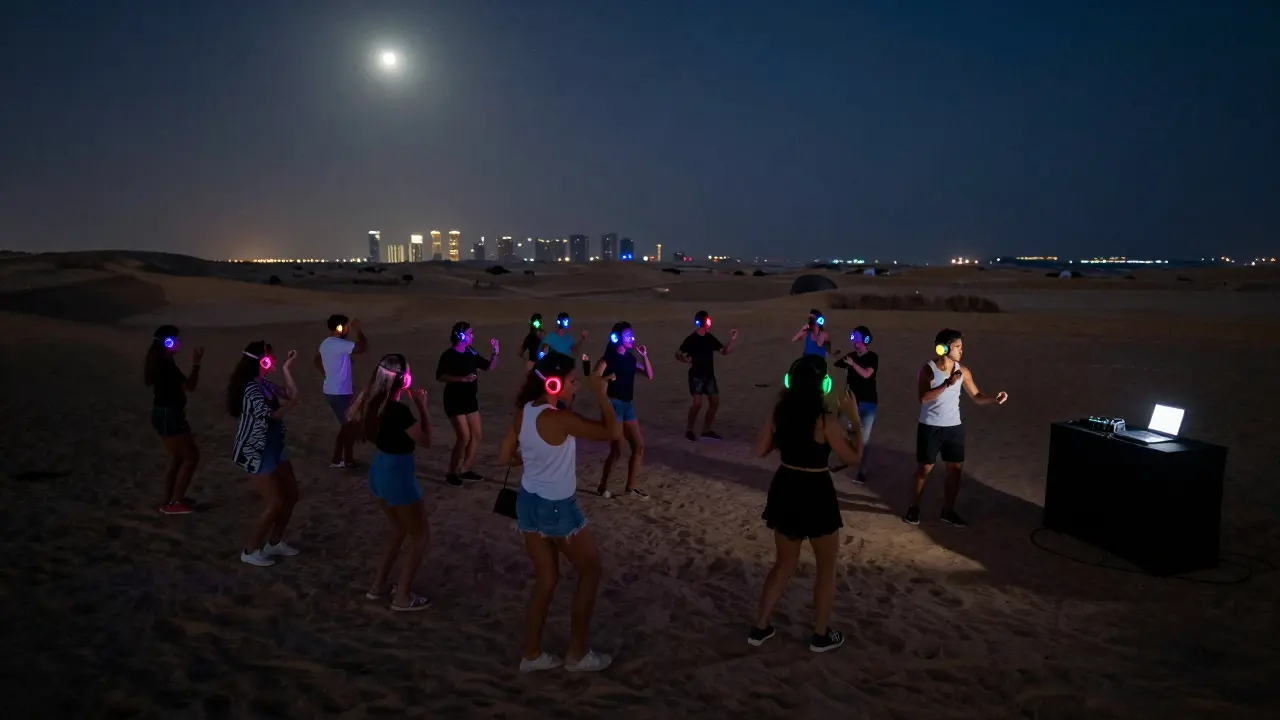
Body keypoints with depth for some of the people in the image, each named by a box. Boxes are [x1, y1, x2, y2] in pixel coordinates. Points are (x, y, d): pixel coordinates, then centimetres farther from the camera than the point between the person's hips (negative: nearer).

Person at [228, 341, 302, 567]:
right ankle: (250, 551, 11)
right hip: (257, 453, -9)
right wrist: (290, 403, -6)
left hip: (274, 448, 9)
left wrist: (286, 368, 2)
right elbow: (272, 415, -23)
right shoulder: (251, 389, -22)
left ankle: (275, 542, 29)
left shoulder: (264, 384, 5)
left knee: (291, 494, 14)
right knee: (274, 504, -6)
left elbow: (291, 394, 7)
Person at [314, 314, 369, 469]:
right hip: (340, 393, -10)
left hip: (331, 391, 10)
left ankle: (337, 459, 25)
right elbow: (363, 347, -31)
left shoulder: (326, 343, 9)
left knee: (347, 425, 19)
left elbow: (317, 361, 24)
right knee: (353, 426, 3)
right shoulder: (339, 345, -22)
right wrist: (358, 329, -17)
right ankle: (349, 461, 13)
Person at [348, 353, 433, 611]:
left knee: (399, 529, 26)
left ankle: (378, 586, 34)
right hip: (399, 476, -8)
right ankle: (403, 597, 16)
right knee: (420, 535, 10)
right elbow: (425, 441, -15)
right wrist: (422, 406, -8)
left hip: (378, 472, 9)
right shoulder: (399, 411, -27)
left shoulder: (373, 402, -3)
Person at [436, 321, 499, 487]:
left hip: (471, 400, 7)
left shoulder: (471, 353, 4)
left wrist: (495, 352, -6)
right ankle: (452, 473, 3)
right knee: (464, 437, -13)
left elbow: (489, 367, 10)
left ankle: (465, 470, 20)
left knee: (476, 436, 8)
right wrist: (462, 378, -28)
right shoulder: (448, 355, -14)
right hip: (454, 401, -7)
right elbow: (440, 376, -21)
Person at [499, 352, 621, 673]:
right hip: (557, 508, -7)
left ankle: (531, 654, 28)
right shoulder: (560, 419, -26)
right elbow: (613, 433, -24)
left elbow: (505, 456, 5)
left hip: (528, 502, 7)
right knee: (591, 570, 13)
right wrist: (600, 392, -16)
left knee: (546, 578, 20)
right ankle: (577, 653, 22)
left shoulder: (523, 412, -2)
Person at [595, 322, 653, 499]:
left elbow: (649, 375, 10)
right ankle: (602, 487, 12)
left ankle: (630, 487, 17)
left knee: (639, 446, 7)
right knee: (616, 451, -5)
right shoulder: (609, 358, -11)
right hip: (614, 404, -8)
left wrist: (644, 356, 2)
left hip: (628, 405, 8)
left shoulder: (630, 358, 10)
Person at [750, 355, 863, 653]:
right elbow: (853, 457, -9)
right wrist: (854, 417, -3)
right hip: (816, 495, -5)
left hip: (784, 490, 5)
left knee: (784, 563, 22)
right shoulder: (825, 422, -20)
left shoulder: (778, 414, -6)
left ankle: (760, 627, 27)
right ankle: (821, 635, 27)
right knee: (827, 567, 17)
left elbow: (761, 449, 5)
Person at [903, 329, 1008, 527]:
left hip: (954, 427, 5)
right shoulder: (928, 369, -13)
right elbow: (923, 398, -25)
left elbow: (977, 397, 6)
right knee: (924, 468, 4)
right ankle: (914, 507, 20)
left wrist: (994, 399, -13)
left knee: (956, 468, 7)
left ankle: (948, 511, 21)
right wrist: (947, 384, -31)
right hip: (930, 427, -5)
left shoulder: (963, 371, 1)